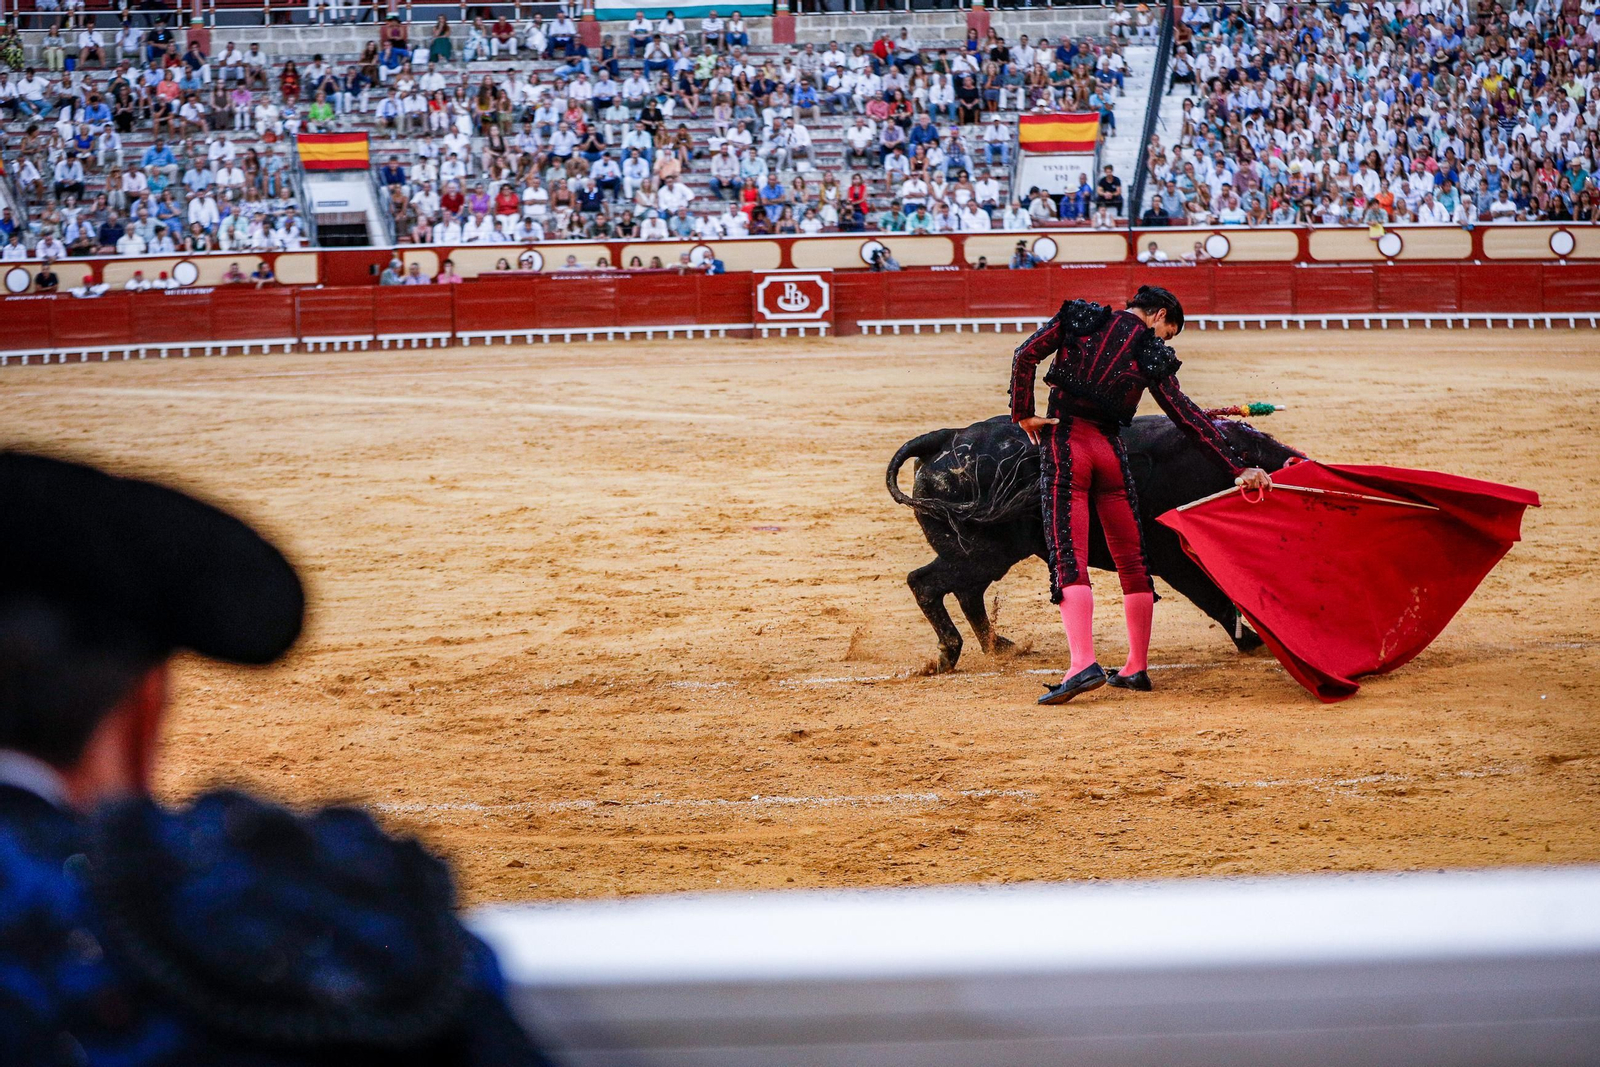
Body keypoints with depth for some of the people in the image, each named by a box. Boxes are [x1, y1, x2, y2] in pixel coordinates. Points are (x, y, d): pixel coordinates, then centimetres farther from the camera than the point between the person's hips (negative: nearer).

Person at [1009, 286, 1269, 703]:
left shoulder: (1079, 318, 9)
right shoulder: (1154, 357, 5)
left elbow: (1025, 355, -1)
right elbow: (1188, 418, 1)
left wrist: (1023, 415, 6)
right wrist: (1238, 468, 0)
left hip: (1062, 443, 0)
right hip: (1110, 448, 0)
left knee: (1069, 559, -8)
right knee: (1131, 559, 13)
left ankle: (1083, 663, -26)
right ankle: (1137, 668, 18)